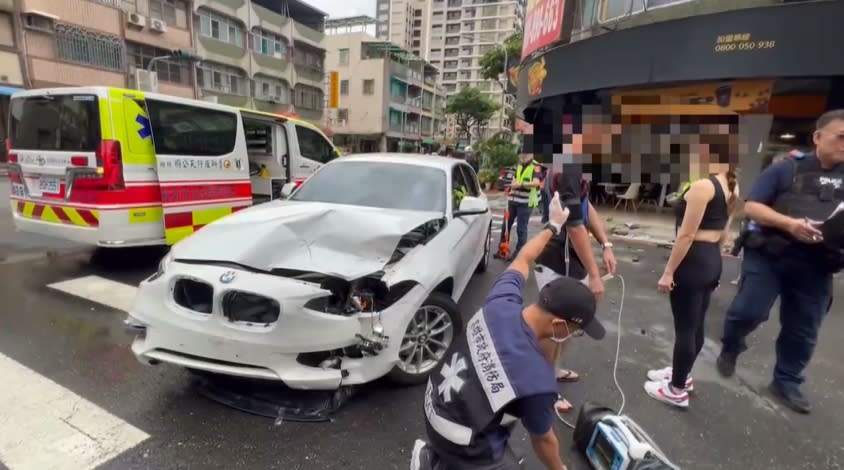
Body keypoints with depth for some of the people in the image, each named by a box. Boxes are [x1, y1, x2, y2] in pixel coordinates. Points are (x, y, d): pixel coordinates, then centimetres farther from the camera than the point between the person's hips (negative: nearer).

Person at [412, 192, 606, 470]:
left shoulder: (501, 303, -15)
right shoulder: (538, 380, -29)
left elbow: (522, 260, 6)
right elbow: (543, 440, -7)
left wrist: (553, 226, 20)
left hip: (435, 402, 7)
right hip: (461, 446, -6)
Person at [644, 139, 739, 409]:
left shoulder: (703, 186, -19)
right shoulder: (732, 188, 9)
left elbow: (686, 236, -20)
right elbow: (723, 233, 16)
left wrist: (668, 272, -16)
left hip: (692, 262, -9)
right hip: (711, 262, 9)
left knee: (684, 328, 3)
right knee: (695, 325, 20)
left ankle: (677, 390, 18)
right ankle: (681, 374, 37)